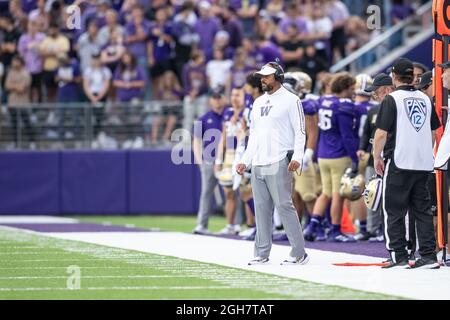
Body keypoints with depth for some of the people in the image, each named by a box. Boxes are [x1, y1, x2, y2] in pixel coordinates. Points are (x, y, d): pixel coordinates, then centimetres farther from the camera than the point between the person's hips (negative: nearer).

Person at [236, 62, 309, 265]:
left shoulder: (290, 100, -3)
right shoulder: (258, 103, 19)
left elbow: (300, 132, -7)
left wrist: (297, 158, -20)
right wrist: (245, 161, 18)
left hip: (278, 163, -7)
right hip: (257, 164, 7)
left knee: (284, 206, -11)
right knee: (261, 208, 7)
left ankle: (299, 253, -8)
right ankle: (262, 254, 12)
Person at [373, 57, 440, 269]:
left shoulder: (392, 99, -9)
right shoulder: (425, 100, 9)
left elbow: (381, 133, -11)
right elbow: (434, 132, 17)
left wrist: (377, 157, 1)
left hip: (398, 163, -5)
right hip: (423, 164, 5)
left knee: (394, 211, 3)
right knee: (422, 210, 9)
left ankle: (398, 256, 0)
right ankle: (428, 256, 5)